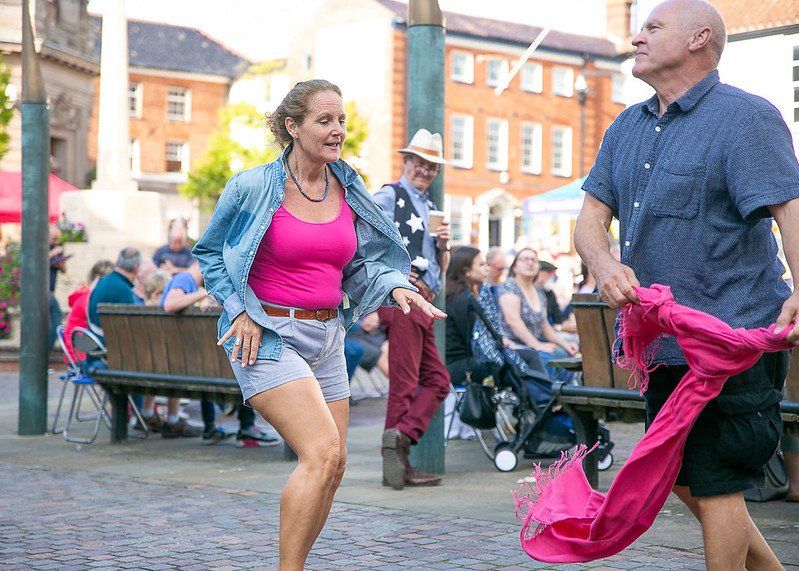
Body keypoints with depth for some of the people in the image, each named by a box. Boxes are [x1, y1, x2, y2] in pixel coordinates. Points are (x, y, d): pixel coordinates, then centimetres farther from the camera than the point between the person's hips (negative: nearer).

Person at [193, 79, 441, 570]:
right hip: (267, 336, -7)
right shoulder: (253, 188, -9)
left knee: (331, 465, 10)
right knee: (323, 453, -21)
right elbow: (209, 253, 2)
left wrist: (395, 287, -8)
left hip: (327, 336, 7)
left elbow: (362, 261, 13)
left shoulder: (348, 190, 6)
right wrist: (240, 310, -10)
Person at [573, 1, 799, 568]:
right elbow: (591, 218, 6)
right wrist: (604, 264, -18)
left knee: (714, 487, -3)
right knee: (684, 481, 18)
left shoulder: (746, 117, -11)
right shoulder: (627, 128, 12)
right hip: (662, 342, 9)